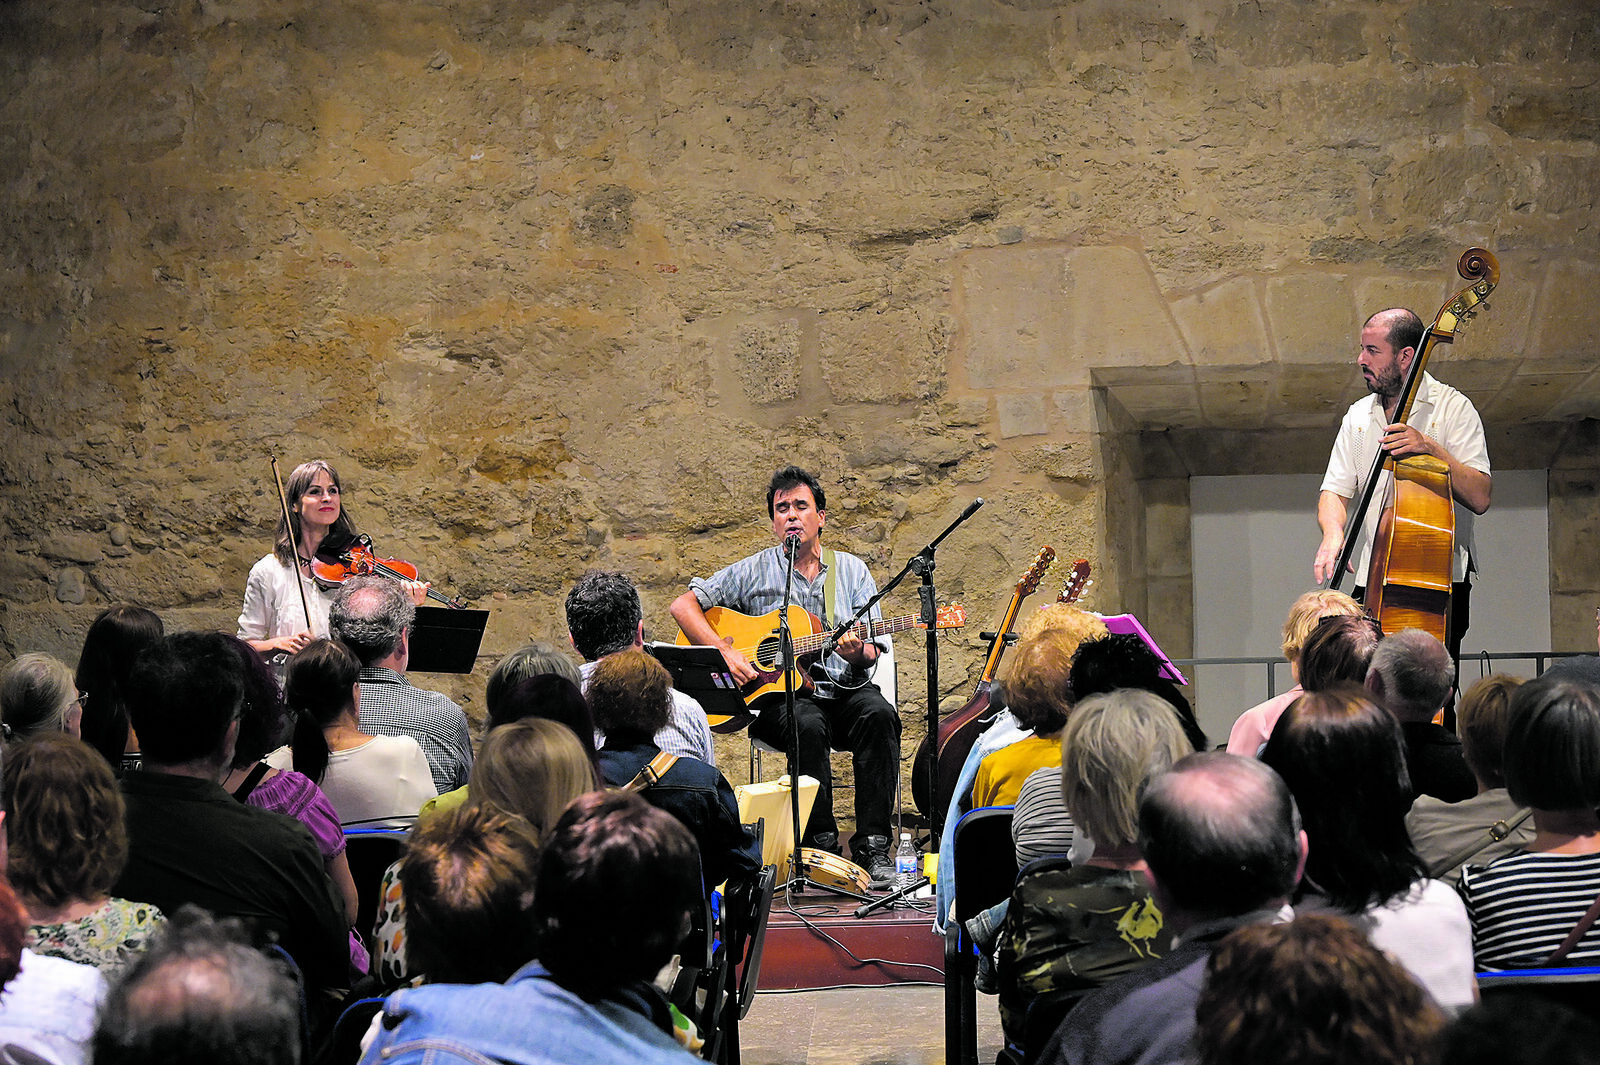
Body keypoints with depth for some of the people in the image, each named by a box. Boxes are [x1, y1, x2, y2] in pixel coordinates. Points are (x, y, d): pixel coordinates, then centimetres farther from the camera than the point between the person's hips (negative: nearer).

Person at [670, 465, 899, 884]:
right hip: (780, 696, -2)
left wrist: (858, 653, -17)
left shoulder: (852, 571, 13)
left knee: (878, 713, -31)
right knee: (808, 725, -36)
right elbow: (683, 606, 2)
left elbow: (872, 653, 9)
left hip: (844, 689, 2)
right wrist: (726, 653, -11)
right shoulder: (753, 572, 7)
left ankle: (872, 844, -31)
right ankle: (821, 844, -27)